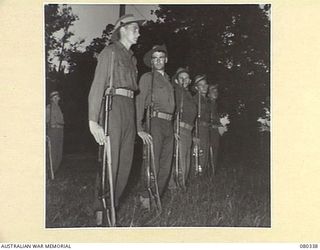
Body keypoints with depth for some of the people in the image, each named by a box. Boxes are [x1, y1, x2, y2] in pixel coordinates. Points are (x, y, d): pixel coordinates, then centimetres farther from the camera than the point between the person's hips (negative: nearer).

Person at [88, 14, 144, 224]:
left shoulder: (132, 58, 21)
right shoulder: (110, 52, 0)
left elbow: (133, 89, 16)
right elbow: (97, 86, -8)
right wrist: (93, 120, -17)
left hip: (129, 109, 8)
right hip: (113, 106, -7)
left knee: (125, 161, 6)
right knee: (110, 160, -9)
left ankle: (113, 207, 14)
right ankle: (102, 213, -3)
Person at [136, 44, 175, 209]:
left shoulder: (167, 80, 22)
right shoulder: (147, 77, 2)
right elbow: (139, 102, -7)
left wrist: (173, 128, 13)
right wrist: (140, 129, -16)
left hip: (168, 124, 7)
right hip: (155, 121, -7)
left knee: (165, 166, 7)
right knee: (153, 165, -10)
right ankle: (146, 198, 2)